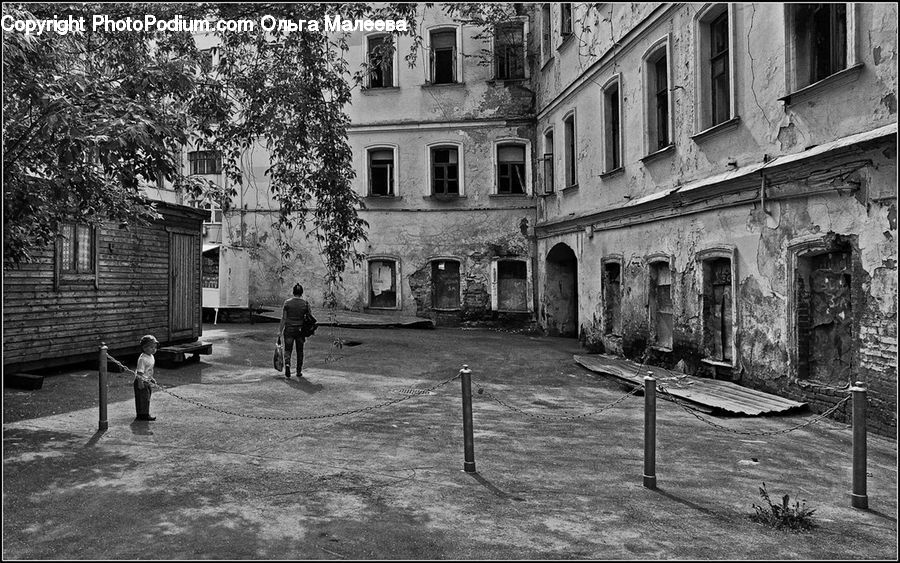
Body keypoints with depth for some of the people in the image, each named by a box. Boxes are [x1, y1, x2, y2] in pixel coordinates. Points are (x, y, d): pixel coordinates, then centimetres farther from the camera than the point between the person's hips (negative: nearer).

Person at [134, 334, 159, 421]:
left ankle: (145, 414, 25)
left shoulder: (151, 357, 8)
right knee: (142, 398, -4)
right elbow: (140, 372, -23)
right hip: (142, 381, -10)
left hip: (147, 381, 10)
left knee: (147, 397, 15)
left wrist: (151, 378, 24)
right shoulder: (142, 359, -22)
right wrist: (140, 382, -25)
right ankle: (143, 415, 3)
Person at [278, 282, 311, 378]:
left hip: (289, 329, -1)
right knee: (300, 351, 13)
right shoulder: (305, 303, -3)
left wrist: (280, 331, -1)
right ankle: (299, 372, 18)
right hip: (301, 330, 1)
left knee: (288, 350, 7)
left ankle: (287, 365, -19)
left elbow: (283, 318, -7)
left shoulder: (287, 302, -6)